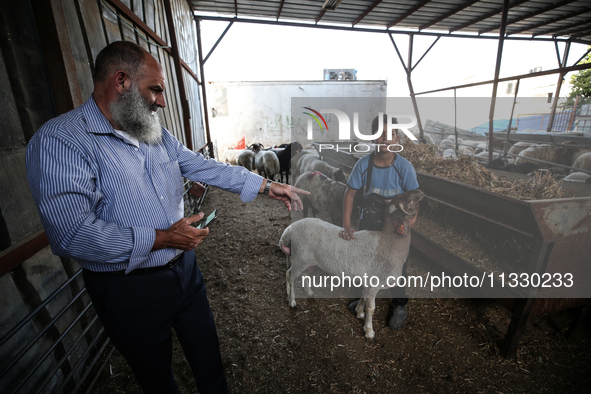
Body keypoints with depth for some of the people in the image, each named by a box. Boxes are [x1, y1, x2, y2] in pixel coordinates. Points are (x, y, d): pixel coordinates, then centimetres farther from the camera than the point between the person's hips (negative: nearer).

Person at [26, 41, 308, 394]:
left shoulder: (156, 133, 5)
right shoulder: (60, 140, -18)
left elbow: (204, 167, 5)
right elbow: (72, 233, -27)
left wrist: (267, 186, 2)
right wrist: (162, 238, -21)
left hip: (184, 269, 6)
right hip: (129, 290, -5)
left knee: (208, 355, 25)